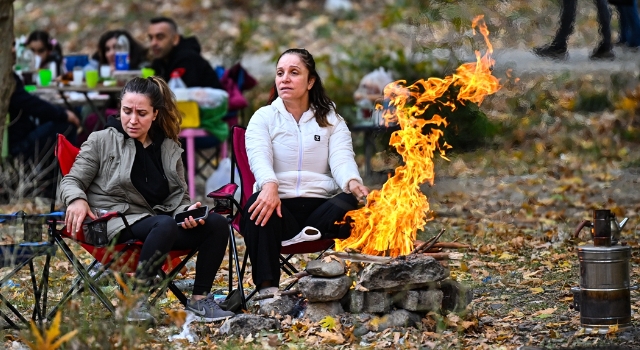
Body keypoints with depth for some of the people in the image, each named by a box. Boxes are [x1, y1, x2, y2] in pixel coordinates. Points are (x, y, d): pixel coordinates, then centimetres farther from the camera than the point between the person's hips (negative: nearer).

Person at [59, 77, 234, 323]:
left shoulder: (169, 148, 16)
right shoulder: (102, 141, 5)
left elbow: (178, 195, 15)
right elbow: (72, 181, 3)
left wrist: (187, 211, -9)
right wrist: (76, 199, -21)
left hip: (155, 217, 5)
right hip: (116, 223, -5)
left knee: (216, 223, -17)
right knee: (165, 225, -37)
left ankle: (200, 299, -10)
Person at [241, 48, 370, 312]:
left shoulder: (332, 121, 16)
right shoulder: (263, 118, 12)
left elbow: (342, 159, -2)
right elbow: (259, 158, -8)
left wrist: (353, 183, -28)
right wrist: (270, 186, -32)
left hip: (321, 206, 1)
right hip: (280, 204, -1)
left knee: (352, 203, -32)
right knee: (259, 207, -37)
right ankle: (268, 290, -39)